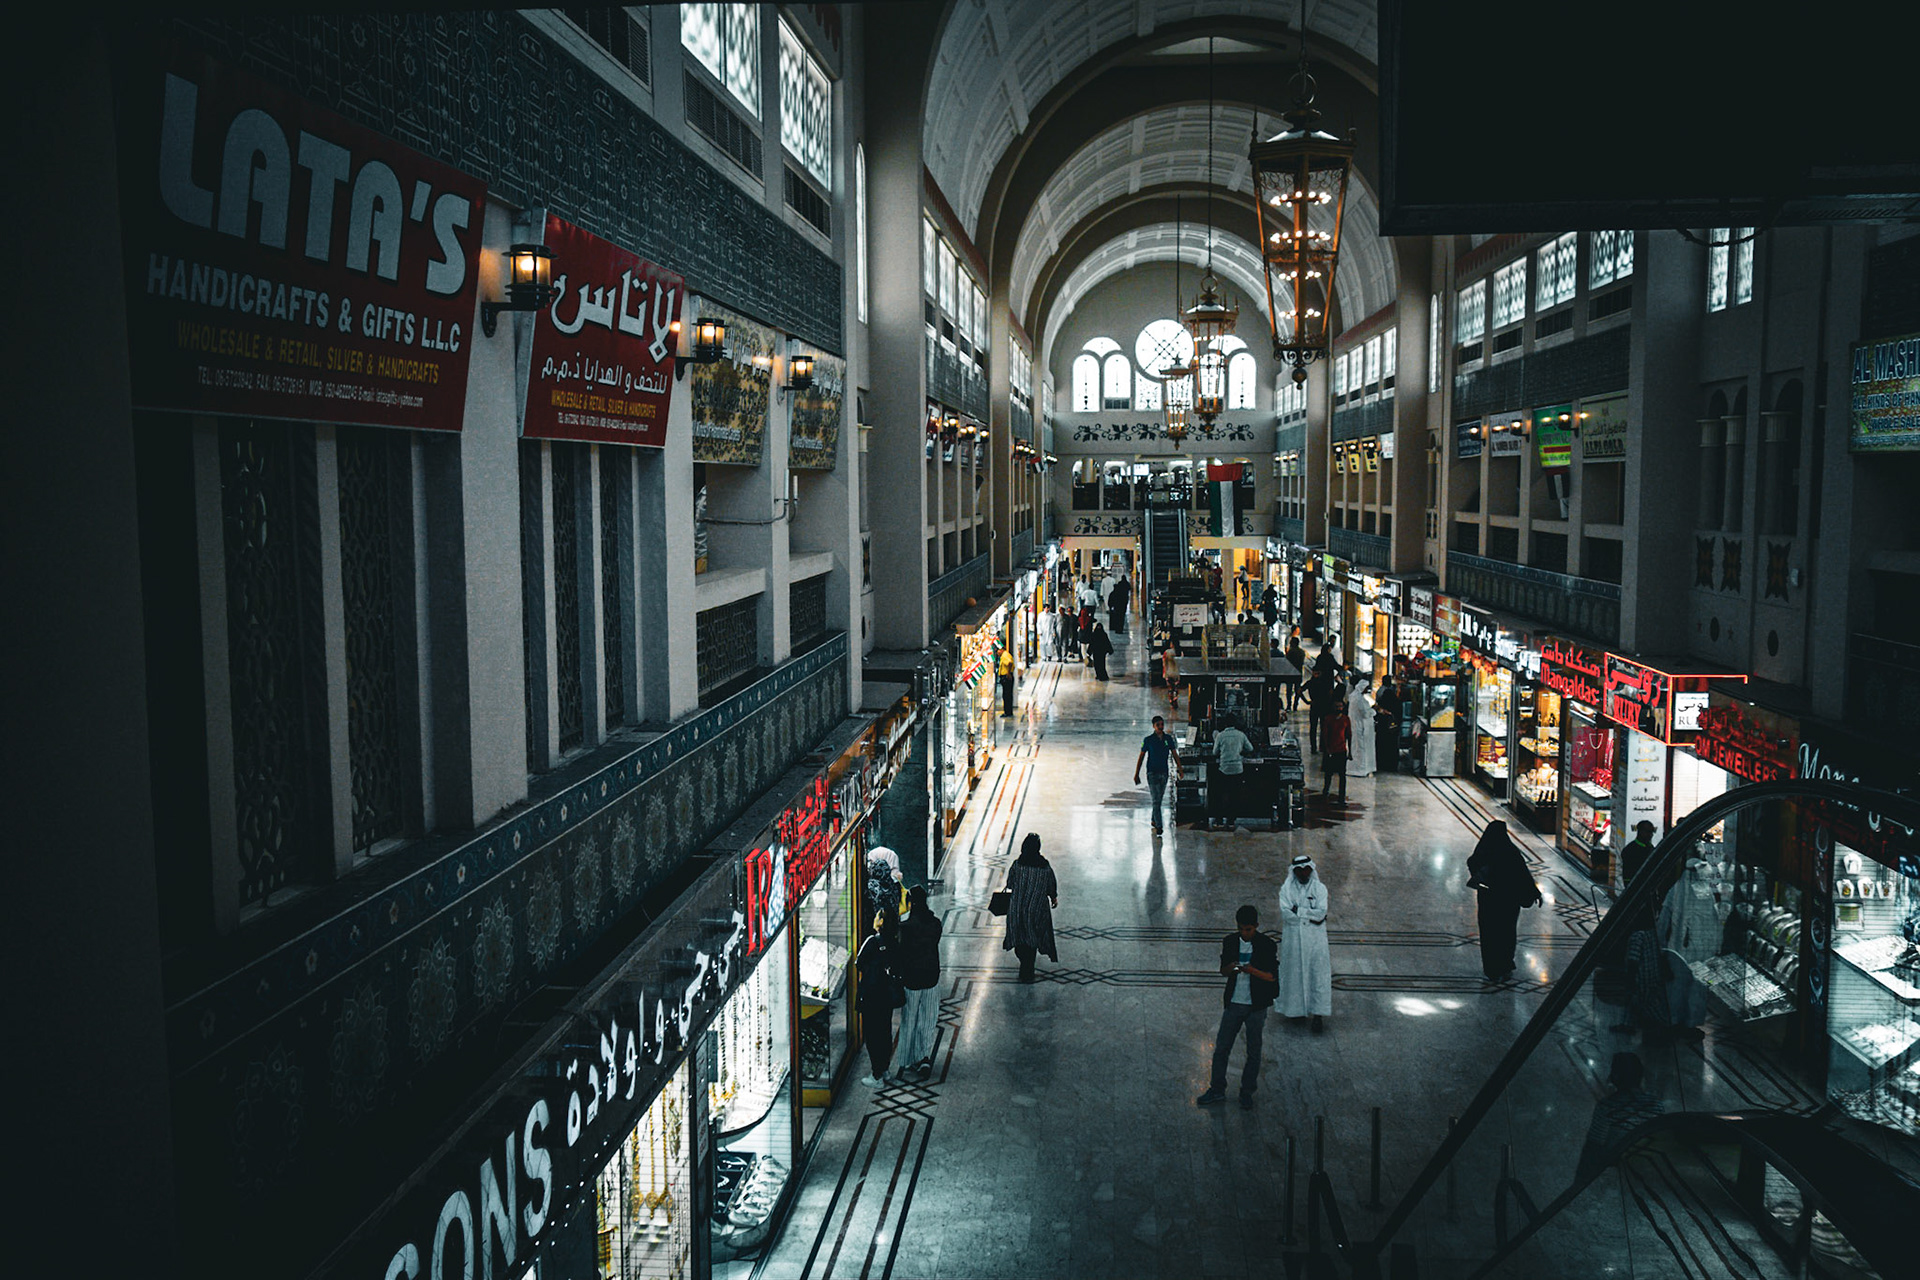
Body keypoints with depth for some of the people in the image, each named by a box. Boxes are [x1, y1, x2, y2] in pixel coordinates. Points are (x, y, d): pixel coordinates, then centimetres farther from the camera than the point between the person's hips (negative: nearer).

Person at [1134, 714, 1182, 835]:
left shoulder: (1168, 738, 4)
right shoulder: (1148, 740, -7)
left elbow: (1174, 754, 10)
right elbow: (1141, 757, -1)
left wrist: (1180, 769, 4)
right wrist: (1136, 774, -1)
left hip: (1164, 772, 4)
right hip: (1152, 773, -4)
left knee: (1159, 799, 14)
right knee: (1156, 800, -10)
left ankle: (1154, 820, 31)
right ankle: (1158, 826, -12)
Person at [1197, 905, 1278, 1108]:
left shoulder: (1266, 945, -7)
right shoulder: (1230, 942, 2)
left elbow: (1272, 976, -7)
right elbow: (1223, 971, 7)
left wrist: (1253, 970, -25)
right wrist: (1231, 968, -16)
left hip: (1256, 1006, -2)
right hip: (1233, 1003, 2)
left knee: (1253, 1051, 8)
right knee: (1221, 1047, 5)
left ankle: (1247, 1091, 22)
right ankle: (1217, 1090, 17)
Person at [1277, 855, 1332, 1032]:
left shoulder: (1319, 888, 3)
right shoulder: (1286, 889, 2)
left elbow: (1321, 912, -10)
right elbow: (1285, 913, -11)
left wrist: (1298, 910, -12)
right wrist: (1310, 916, -14)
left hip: (1315, 939, 0)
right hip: (1293, 938, 0)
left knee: (1318, 975, -2)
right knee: (1294, 974, 6)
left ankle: (1318, 1014, 0)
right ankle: (1296, 1009, 18)